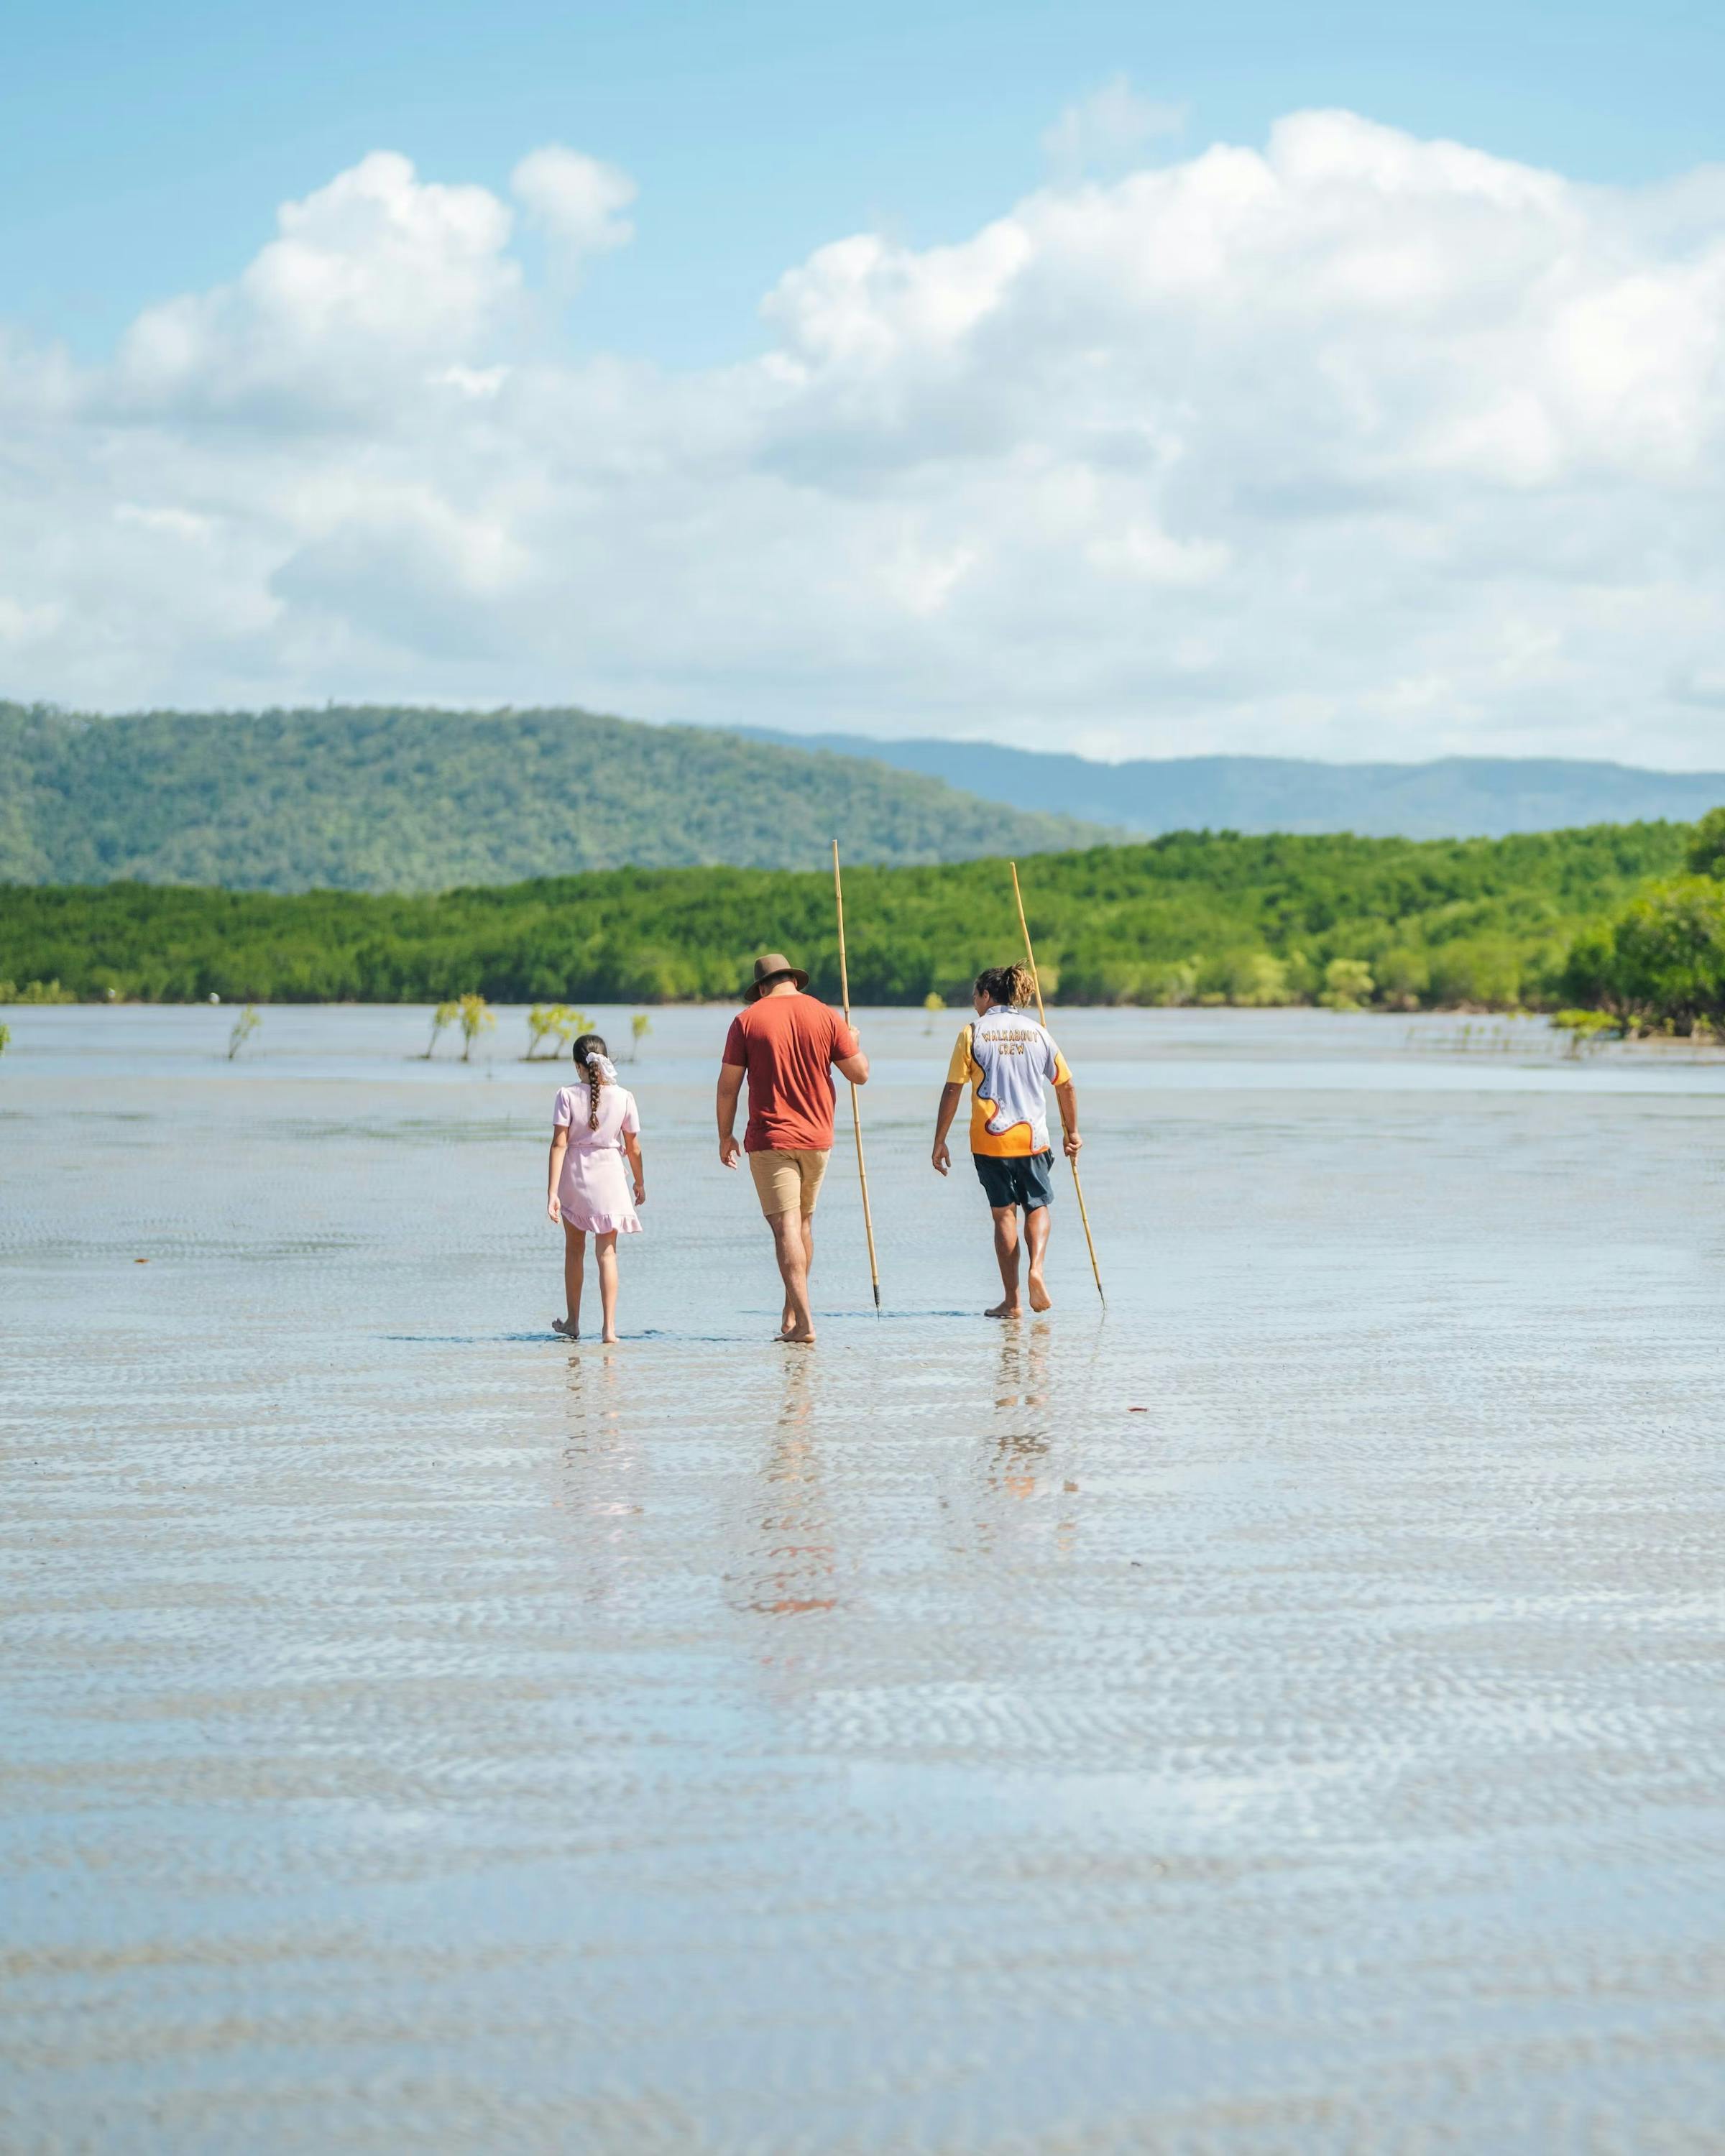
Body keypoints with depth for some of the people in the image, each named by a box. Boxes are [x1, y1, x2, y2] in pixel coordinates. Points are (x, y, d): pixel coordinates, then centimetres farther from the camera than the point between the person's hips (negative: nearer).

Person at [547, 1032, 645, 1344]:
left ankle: (573, 1322, 28)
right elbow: (633, 1148, 0)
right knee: (607, 1253, 3)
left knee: (574, 1249, 18)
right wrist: (640, 1183, 16)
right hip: (608, 1177, 0)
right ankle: (609, 1327, -7)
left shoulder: (568, 1096, -9)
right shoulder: (623, 1097, -6)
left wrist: (552, 1192, -12)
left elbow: (559, 1144, -12)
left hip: (574, 1178, 0)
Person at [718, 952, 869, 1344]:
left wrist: (725, 1136, 7)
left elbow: (728, 1084, -4)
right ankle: (792, 1312, 25)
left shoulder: (747, 1020, -4)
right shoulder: (826, 1017, 1)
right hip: (816, 1136, 3)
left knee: (785, 1227, -7)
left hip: (769, 1140, -3)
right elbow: (860, 1073, 3)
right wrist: (855, 1044, 25)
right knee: (803, 1223, 18)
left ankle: (804, 1321, -16)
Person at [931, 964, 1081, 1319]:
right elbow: (1065, 1085, 10)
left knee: (1004, 1213, 5)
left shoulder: (973, 1034, -1)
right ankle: (1037, 1269, -11)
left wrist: (939, 1142, 2)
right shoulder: (1037, 1031, 7)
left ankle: (1012, 1300, 4)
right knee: (1037, 1207, 16)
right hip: (1032, 1137, 1)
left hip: (989, 1140, -1)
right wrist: (1072, 1132, 22)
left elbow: (952, 1091, -4)